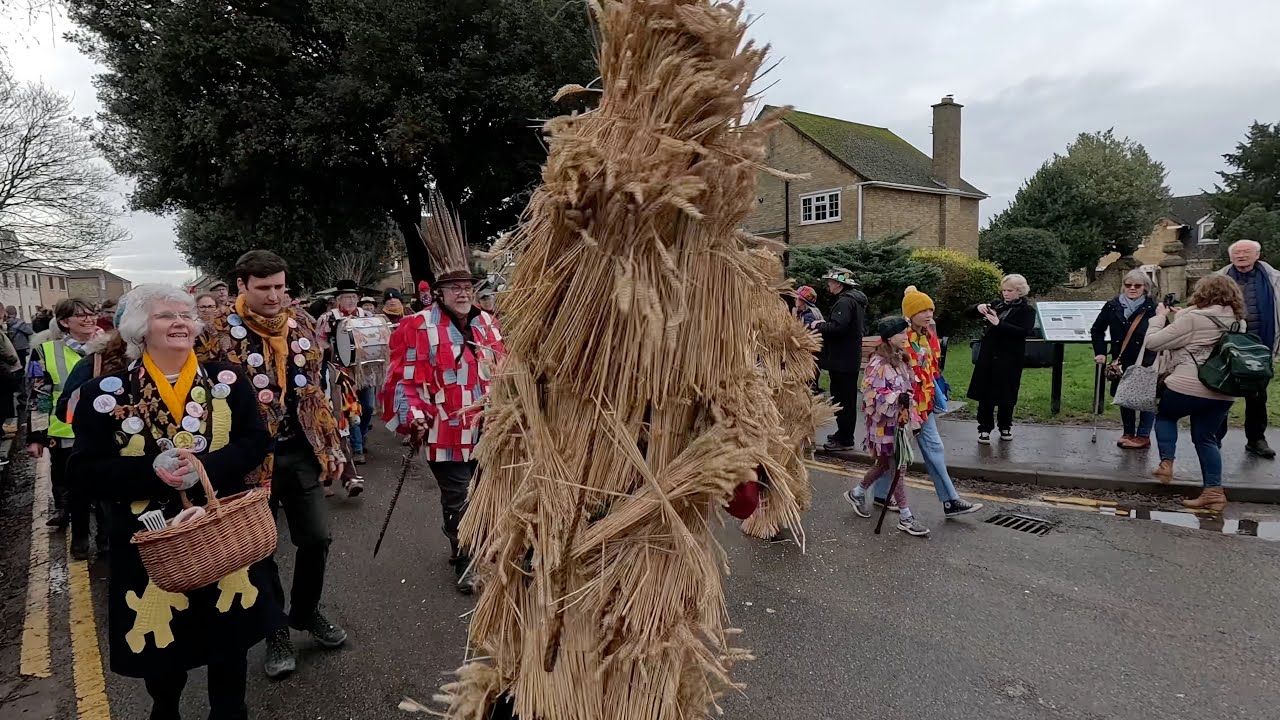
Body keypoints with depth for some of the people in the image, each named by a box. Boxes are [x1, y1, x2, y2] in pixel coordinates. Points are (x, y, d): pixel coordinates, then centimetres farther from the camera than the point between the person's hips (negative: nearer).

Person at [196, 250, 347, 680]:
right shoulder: (219, 334, -10)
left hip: (301, 451, 4)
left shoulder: (301, 325, 5)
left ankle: (306, 611, 35)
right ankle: (275, 632, 27)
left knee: (317, 537, 10)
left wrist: (331, 445, 10)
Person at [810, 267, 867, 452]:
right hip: (850, 358, 11)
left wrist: (818, 326, -12)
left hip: (842, 360, -11)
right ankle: (843, 433, 28)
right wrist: (824, 325, 8)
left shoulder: (845, 302, -18)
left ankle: (845, 440, 1)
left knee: (843, 399, -5)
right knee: (847, 398, 17)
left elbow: (837, 327, -29)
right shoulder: (856, 299, 16)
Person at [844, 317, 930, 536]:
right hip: (884, 422, -8)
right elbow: (872, 393, -21)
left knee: (885, 464, 17)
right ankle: (905, 517, 7)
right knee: (896, 467, -2)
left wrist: (911, 415, 16)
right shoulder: (879, 363, -18)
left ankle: (857, 493, 36)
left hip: (899, 420, 8)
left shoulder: (901, 358, 7)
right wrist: (897, 397, -33)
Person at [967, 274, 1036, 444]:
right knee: (985, 393, 2)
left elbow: (1024, 331, -20)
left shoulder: (1027, 310, -3)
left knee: (1006, 394, 7)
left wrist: (999, 324, -28)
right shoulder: (997, 304, 10)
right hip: (988, 356, 4)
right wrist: (979, 308, -10)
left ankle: (1005, 427, 25)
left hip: (1009, 359, -3)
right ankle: (985, 428, 10)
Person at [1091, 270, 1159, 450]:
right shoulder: (1112, 306, 0)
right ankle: (1129, 433, 27)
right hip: (1121, 362, 4)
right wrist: (1100, 352, 3)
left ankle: (1143, 436, 12)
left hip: (1145, 364, -4)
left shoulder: (1153, 308, -10)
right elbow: (1097, 330, 9)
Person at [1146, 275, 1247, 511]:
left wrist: (1161, 316, 6)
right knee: (1205, 437, 16)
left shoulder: (1193, 318, -12)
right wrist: (1178, 317, 17)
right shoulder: (1239, 323, 9)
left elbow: (1152, 342, -10)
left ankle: (1166, 463, 9)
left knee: (1165, 416, 22)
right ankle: (1214, 491, 11)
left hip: (1188, 387, -5)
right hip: (1223, 392, 5)